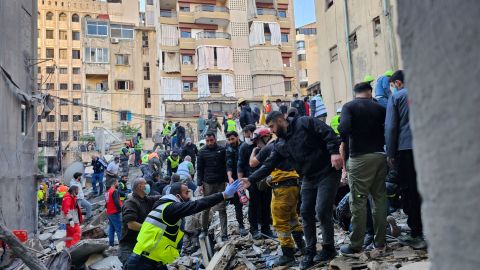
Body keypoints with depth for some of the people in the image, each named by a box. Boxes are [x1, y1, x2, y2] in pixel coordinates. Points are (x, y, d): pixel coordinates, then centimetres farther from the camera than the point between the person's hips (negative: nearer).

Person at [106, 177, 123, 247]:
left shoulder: (107, 192, 10)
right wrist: (121, 209, -14)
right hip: (115, 213, -9)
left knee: (111, 228, 15)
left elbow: (107, 202, 15)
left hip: (109, 213, 9)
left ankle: (111, 243, 19)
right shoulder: (115, 191, -17)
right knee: (119, 229, -5)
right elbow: (116, 202, -23)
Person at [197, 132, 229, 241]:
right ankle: (205, 230, 24)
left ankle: (224, 234, 3)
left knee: (222, 209, 1)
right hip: (207, 184, 1)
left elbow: (227, 166, 6)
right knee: (205, 208, 7)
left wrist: (228, 179, 0)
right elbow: (199, 169, 5)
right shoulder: (202, 152, 4)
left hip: (221, 183, -1)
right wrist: (200, 184, -2)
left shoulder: (222, 150, 3)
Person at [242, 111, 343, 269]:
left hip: (327, 173, -7)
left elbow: (328, 133, -14)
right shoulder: (281, 146, 11)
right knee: (306, 213, 4)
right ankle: (310, 252, 17)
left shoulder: (304, 123, -7)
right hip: (309, 179, 7)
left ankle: (329, 248, 10)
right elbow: (268, 165, 7)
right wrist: (250, 180, -1)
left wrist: (334, 152, -27)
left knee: (322, 211, -11)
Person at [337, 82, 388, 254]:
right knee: (379, 198, 11)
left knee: (358, 201, -1)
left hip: (360, 157, -4)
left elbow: (344, 128, -17)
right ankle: (379, 243, 17)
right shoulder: (379, 108, 12)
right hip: (380, 156, 5)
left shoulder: (349, 107, -1)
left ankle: (356, 246, 5)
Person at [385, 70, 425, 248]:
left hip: (406, 148, -4)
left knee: (409, 191, 2)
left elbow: (391, 127, -4)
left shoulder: (396, 96, 2)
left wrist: (390, 153, -1)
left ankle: (416, 235, 4)